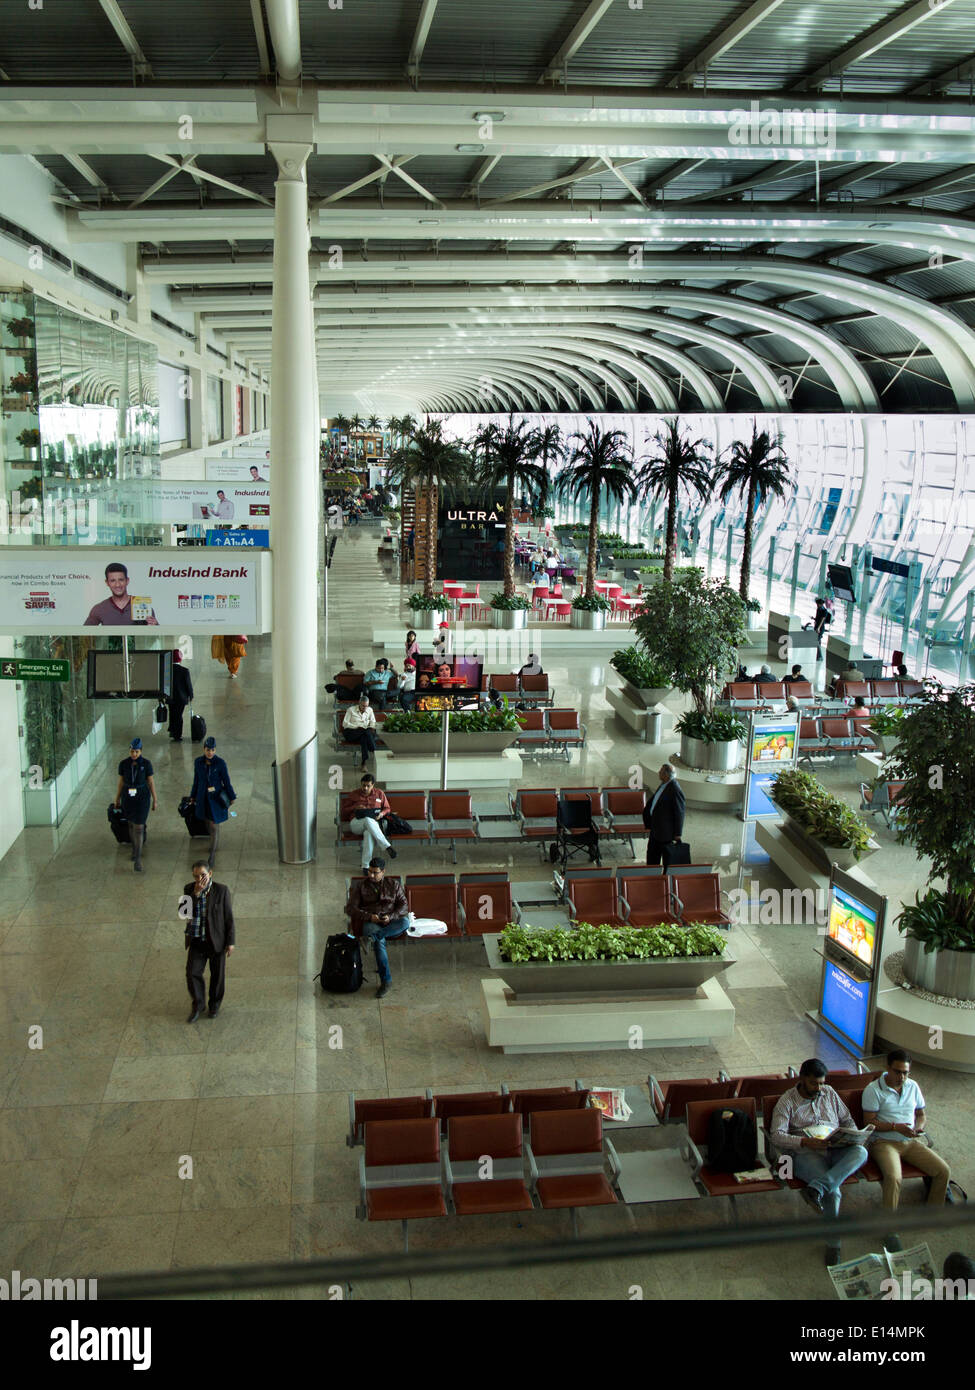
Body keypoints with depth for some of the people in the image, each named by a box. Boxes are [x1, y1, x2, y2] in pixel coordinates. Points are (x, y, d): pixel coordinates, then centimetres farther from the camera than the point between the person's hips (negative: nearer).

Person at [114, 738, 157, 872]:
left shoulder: (146, 764, -11)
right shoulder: (123, 764, -5)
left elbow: (151, 782, -4)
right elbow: (121, 782, 5)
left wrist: (155, 800, 0)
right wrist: (117, 799, 12)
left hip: (142, 797, -3)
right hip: (127, 796, 3)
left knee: (139, 827, -7)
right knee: (131, 824, 17)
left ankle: (138, 859, -5)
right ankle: (134, 848, 40)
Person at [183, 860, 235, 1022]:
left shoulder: (221, 890, -13)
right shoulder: (189, 889, -5)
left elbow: (229, 917, -8)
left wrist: (231, 942, -8)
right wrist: (196, 893, -25)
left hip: (217, 940, -2)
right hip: (196, 941, 2)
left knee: (217, 974, 11)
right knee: (192, 973, -3)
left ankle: (215, 1004, 34)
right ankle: (197, 1005, 19)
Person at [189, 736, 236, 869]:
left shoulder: (220, 763, -15)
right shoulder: (198, 762, -5)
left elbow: (226, 782, -7)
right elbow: (196, 780, 7)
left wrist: (232, 798, -2)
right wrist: (193, 797, 15)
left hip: (217, 798, -4)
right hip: (203, 798, 4)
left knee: (214, 826, -4)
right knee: (208, 823, 20)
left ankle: (212, 856, 3)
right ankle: (214, 844, 46)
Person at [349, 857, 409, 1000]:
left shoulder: (394, 885, 15)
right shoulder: (360, 885, 13)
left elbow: (403, 904, 7)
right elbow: (352, 906, 5)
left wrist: (391, 916, -13)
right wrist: (369, 916, -12)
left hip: (392, 924, 2)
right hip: (371, 923, -1)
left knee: (405, 922, -34)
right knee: (379, 942, -36)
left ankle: (374, 936, -36)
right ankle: (386, 981, -37)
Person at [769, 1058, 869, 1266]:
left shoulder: (829, 1093, 18)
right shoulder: (787, 1101, 3)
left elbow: (847, 1120, 23)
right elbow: (776, 1135, -7)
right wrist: (805, 1141, -23)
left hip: (836, 1150, 4)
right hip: (806, 1154, -4)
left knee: (861, 1152, -31)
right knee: (833, 1189, -31)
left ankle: (817, 1188, -41)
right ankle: (834, 1241, -14)